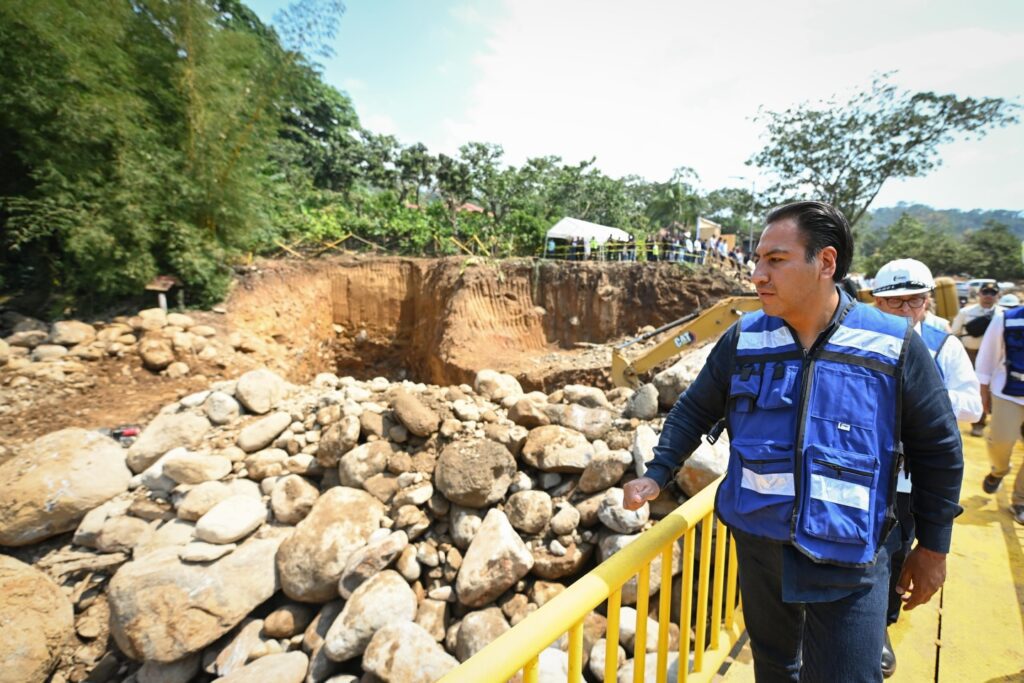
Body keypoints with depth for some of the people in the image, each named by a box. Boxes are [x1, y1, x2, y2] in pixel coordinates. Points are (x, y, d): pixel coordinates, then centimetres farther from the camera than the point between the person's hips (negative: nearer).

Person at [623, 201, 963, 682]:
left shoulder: (895, 347, -11)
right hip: (758, 544, 3)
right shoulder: (743, 340, -7)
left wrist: (933, 546, 4)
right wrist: (656, 475, -4)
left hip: (849, 561, -2)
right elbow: (693, 412, 4)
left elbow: (937, 449, -1)